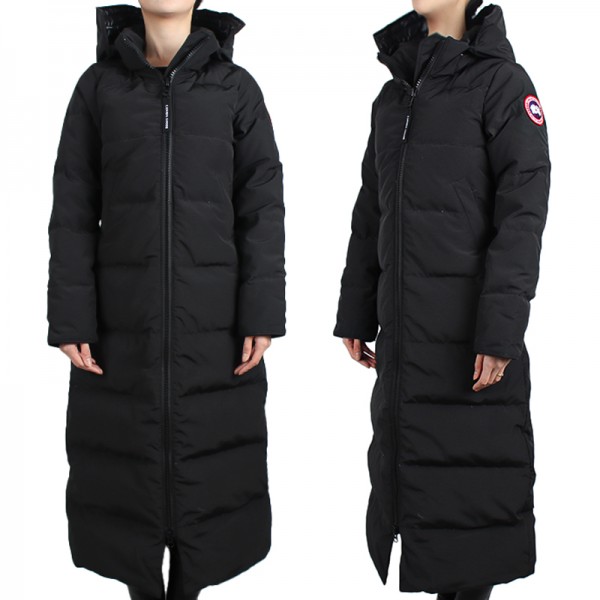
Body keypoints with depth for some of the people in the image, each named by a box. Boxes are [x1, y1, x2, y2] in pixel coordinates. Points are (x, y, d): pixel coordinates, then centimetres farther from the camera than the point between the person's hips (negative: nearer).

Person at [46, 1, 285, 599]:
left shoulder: (236, 87, 3)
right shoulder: (99, 85, 4)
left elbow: (262, 207, 0)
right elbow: (73, 210, 2)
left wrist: (262, 314, -7)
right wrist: (70, 318, -4)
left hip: (212, 316, 0)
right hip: (123, 317, 1)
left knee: (207, 459, 6)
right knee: (125, 460, 7)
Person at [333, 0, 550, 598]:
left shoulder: (501, 80, -4)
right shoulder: (393, 93, 16)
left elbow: (523, 210, -11)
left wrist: (501, 327, -18)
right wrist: (355, 314, 15)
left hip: (469, 325, -6)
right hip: (402, 323, 6)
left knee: (472, 465, -1)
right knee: (399, 456, 11)